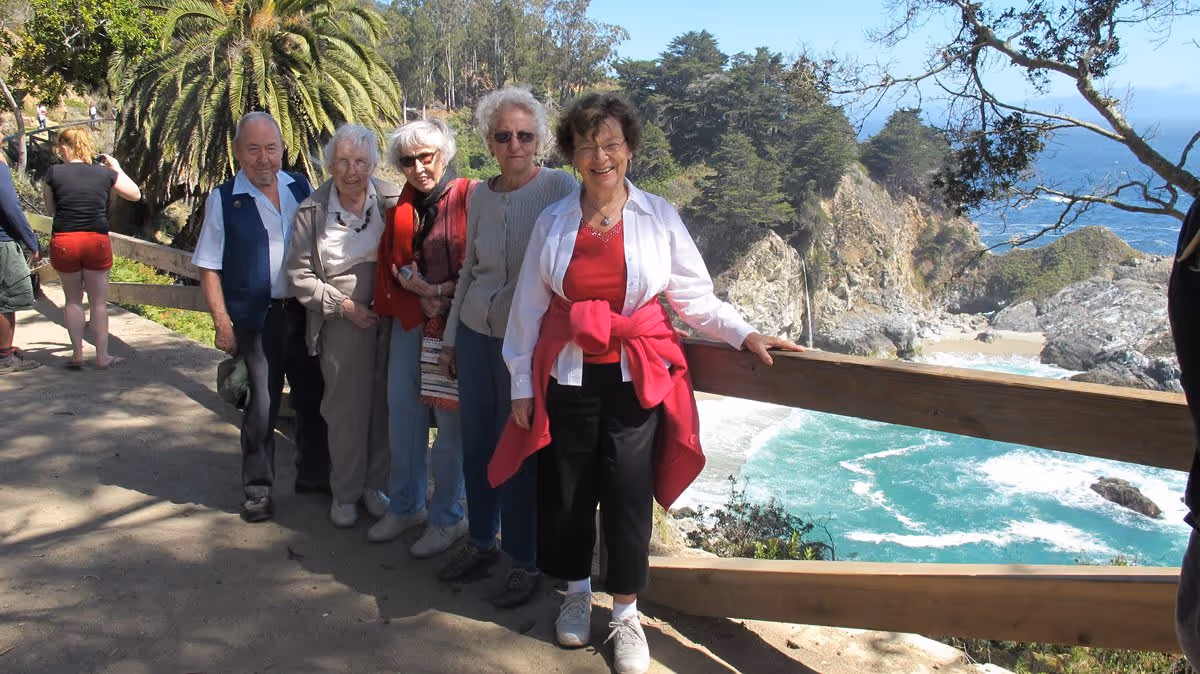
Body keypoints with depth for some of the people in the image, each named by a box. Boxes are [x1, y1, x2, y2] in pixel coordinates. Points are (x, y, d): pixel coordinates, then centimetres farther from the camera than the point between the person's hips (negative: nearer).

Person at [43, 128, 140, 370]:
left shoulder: (53, 173, -2)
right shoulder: (105, 172, 1)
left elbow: (51, 209, 9)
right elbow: (135, 194, 15)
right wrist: (117, 168, 21)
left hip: (63, 242, 0)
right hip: (97, 241, 0)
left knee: (73, 300, 16)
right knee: (98, 303, 9)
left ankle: (77, 355, 15)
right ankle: (102, 357, 12)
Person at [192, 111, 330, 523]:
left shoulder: (302, 189, 5)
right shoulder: (224, 200, -4)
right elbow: (209, 268, -4)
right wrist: (222, 323, -11)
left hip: (304, 313, 4)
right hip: (256, 319, -3)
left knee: (313, 399, 13)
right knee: (260, 408, 3)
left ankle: (313, 476, 31)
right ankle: (258, 490, 18)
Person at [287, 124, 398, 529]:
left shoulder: (391, 200, -2)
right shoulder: (312, 211, -2)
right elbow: (299, 274, 0)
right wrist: (344, 304, -8)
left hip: (389, 317, 1)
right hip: (343, 322, 0)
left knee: (384, 404, 8)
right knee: (345, 408, 7)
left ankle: (376, 484, 26)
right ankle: (345, 492, 24)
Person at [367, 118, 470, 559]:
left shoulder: (467, 197, -6)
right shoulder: (401, 208, 13)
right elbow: (390, 264, 13)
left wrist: (442, 293, -14)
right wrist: (420, 293, -5)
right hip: (409, 321, 6)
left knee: (451, 420, -1)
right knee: (402, 412, 12)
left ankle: (447, 518, 14)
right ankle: (405, 506, 29)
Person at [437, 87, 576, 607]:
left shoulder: (561, 188, -9)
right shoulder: (480, 196, 6)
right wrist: (450, 339, 16)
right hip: (476, 335, 5)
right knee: (477, 444, 13)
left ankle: (525, 563, 21)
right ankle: (482, 542, 34)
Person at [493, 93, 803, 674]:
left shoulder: (658, 217, 0)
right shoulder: (553, 222, 5)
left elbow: (695, 296, 4)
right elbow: (529, 307, 9)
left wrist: (745, 335, -8)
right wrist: (521, 383, 7)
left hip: (637, 379, -1)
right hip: (567, 377, 2)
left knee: (628, 494, 2)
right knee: (566, 491, 9)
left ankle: (626, 613, 23)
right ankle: (577, 592, 35)